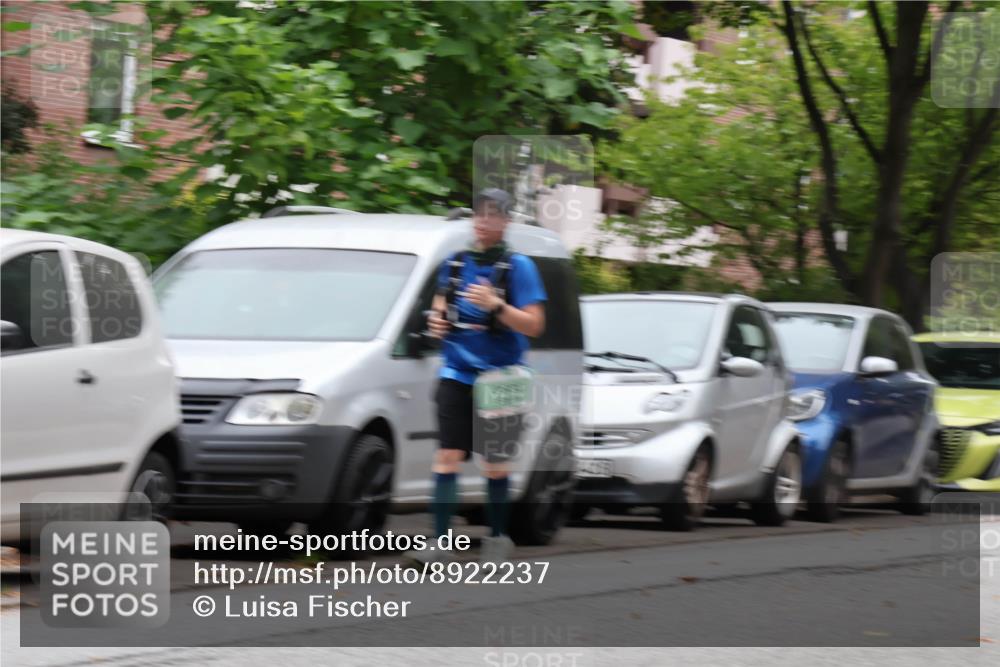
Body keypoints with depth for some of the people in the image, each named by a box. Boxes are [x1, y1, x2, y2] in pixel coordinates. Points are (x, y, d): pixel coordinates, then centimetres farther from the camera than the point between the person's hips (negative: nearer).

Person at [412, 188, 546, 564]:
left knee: (495, 464, 3)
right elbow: (440, 308, 25)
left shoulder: (518, 267, -2)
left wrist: (495, 306, -21)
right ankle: (441, 541, -10)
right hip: (456, 374, 3)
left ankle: (498, 539, 18)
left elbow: (534, 325, -8)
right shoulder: (455, 264, 12)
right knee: (447, 456, -7)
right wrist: (436, 321, 2)